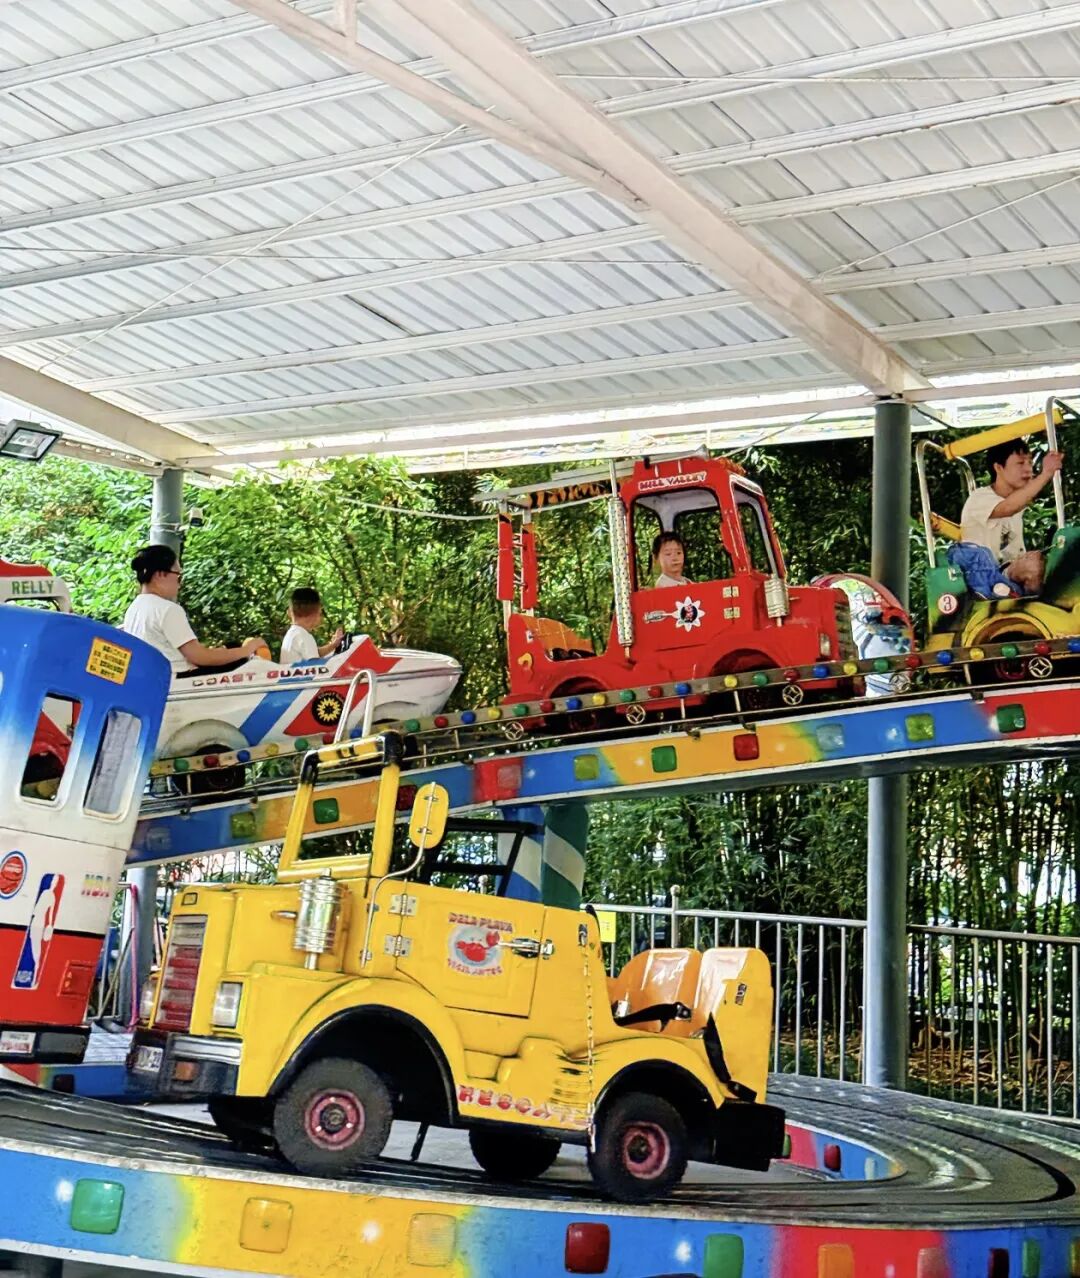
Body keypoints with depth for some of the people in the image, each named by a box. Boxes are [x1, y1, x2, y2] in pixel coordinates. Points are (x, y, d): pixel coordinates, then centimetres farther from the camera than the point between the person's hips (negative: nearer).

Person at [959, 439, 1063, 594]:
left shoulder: (1017, 501, 14)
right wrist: (1045, 475, -42)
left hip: (1015, 574, 8)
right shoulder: (980, 498, -14)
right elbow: (1007, 508, -37)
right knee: (1035, 562, -31)